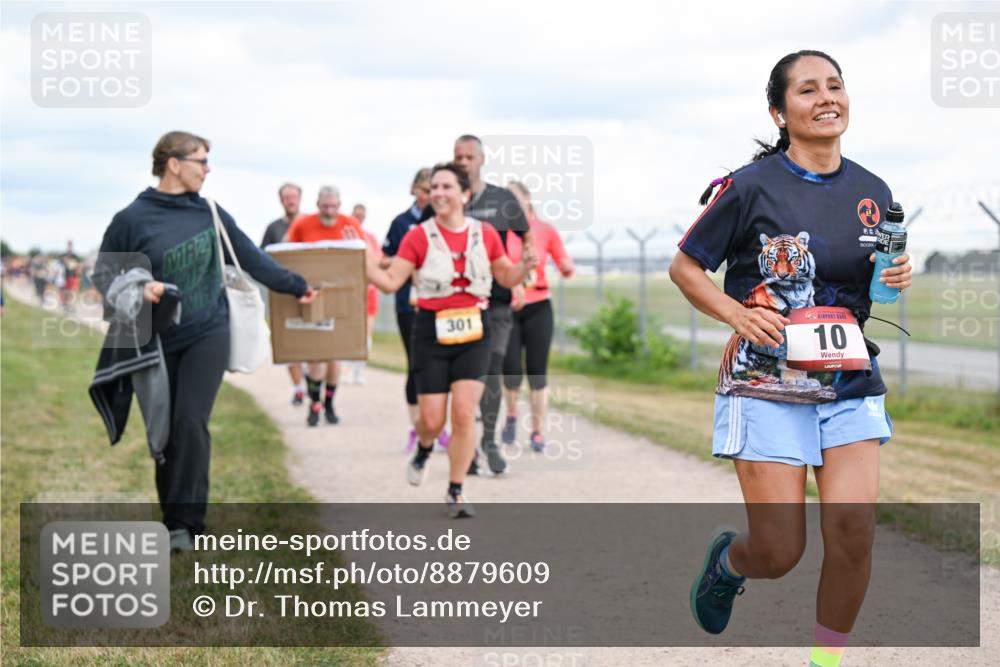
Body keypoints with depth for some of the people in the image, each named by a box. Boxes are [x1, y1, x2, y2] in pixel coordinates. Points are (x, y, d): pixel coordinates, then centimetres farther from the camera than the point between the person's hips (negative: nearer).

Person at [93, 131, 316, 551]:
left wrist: (295, 286, 18)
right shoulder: (132, 219, -7)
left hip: (207, 335, 1)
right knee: (165, 434, 6)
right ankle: (173, 521, 19)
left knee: (191, 422, -14)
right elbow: (104, 273, -1)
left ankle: (186, 523, -9)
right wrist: (137, 289, -21)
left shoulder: (210, 213, 3)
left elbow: (250, 257, 13)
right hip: (156, 343, -1)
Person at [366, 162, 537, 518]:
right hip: (431, 331, -1)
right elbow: (390, 281, -6)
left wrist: (524, 267, -6)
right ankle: (423, 450, 36)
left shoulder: (485, 234, 3)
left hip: (473, 331, 1)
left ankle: (456, 492, 3)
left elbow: (506, 277, 15)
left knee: (464, 412, -10)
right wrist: (362, 259, -19)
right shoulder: (418, 237, -3)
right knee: (432, 419, -3)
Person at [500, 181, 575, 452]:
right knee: (511, 369, -9)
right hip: (507, 308, -1)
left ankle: (537, 432, 9)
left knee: (537, 371, -1)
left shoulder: (546, 230, 2)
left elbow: (566, 268, 6)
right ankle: (511, 415, 21)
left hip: (538, 307, 1)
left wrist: (567, 268, -15)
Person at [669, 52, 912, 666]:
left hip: (851, 384, 4)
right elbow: (685, 268, 1)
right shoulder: (752, 186, -7)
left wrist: (896, 281, -2)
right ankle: (727, 558, 33)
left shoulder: (873, 192, 7)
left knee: (854, 532, -10)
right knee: (779, 554, -4)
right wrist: (739, 315, -14)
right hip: (767, 385, -4)